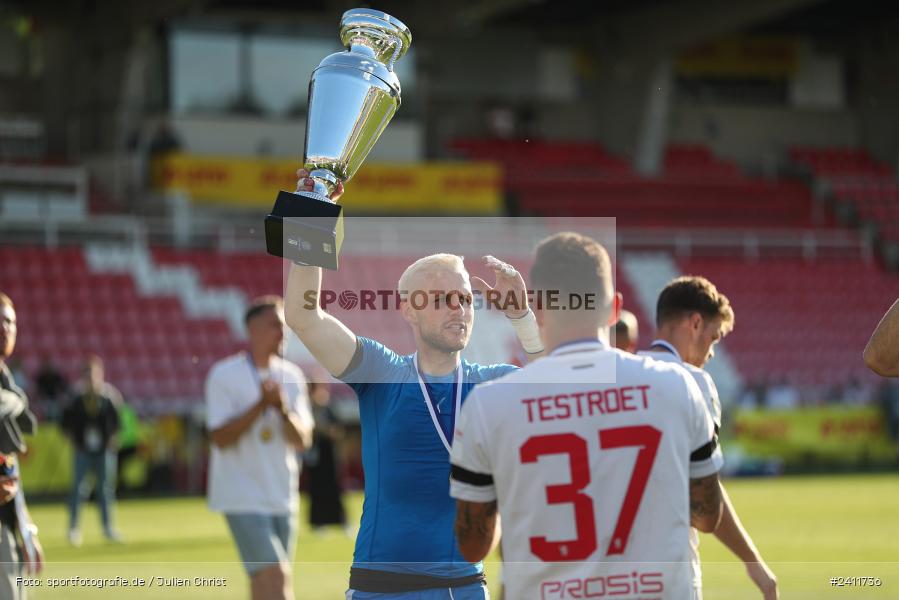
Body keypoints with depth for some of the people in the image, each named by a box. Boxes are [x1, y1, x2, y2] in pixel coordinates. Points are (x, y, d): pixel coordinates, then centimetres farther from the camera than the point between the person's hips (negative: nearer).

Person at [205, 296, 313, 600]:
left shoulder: (292, 376, 8)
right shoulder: (224, 375, -8)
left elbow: (302, 440, 2)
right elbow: (220, 437, -15)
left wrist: (283, 408, -16)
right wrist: (261, 404, -21)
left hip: (282, 499, 6)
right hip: (243, 497, -6)